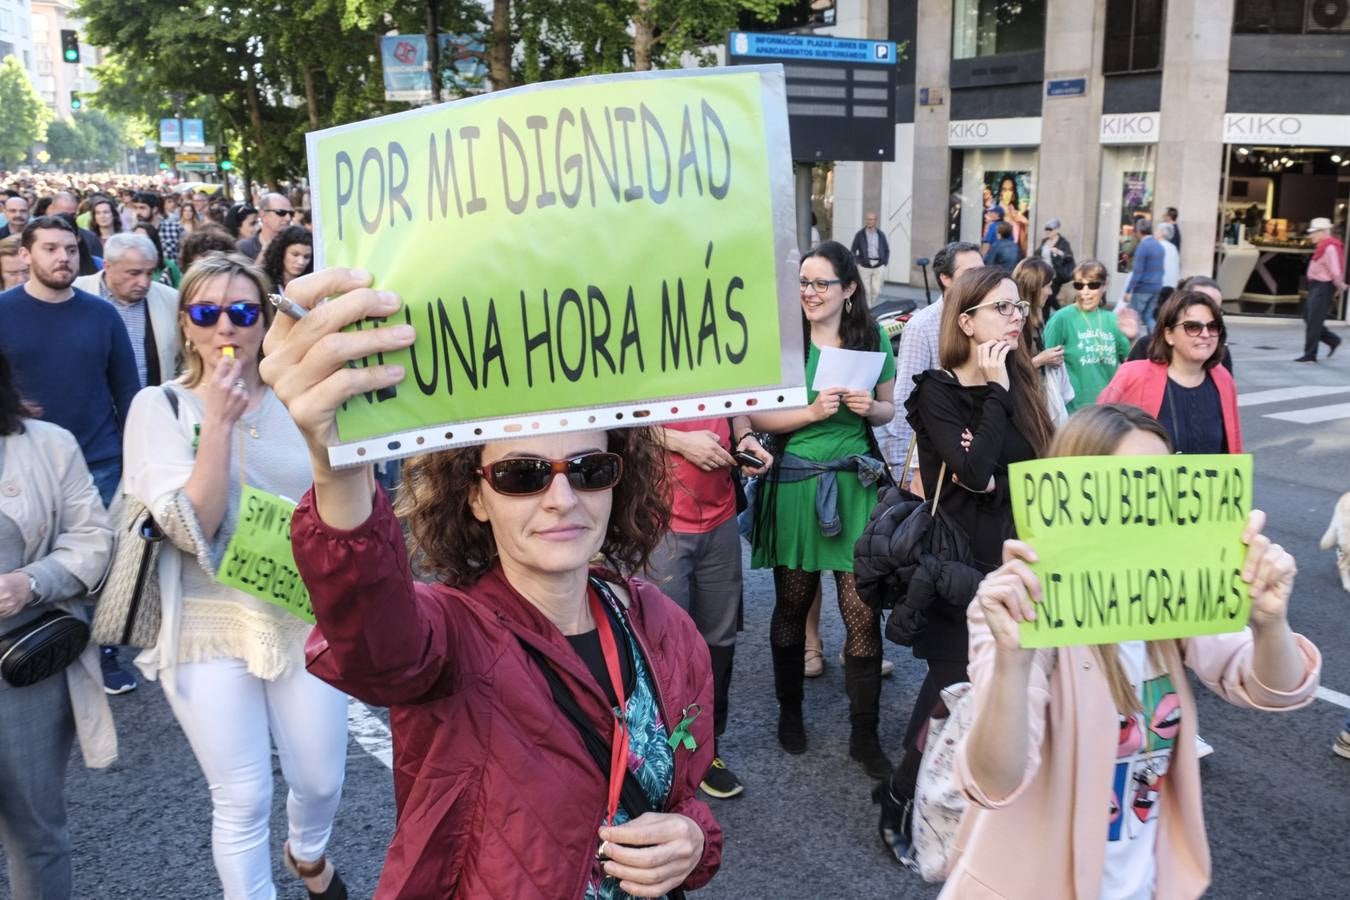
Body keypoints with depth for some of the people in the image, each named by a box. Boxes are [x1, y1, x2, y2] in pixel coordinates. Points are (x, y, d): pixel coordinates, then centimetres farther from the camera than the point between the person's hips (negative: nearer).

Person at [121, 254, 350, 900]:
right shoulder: (160, 406, -7)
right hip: (211, 628, -2)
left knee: (321, 781, 15)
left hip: (304, 619, 3)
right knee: (242, 802, 6)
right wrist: (219, 422, -24)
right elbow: (190, 530, -17)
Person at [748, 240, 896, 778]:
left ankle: (865, 734, 14)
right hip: (794, 484, -1)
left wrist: (870, 407, -8)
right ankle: (789, 710, 34)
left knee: (862, 610, -1)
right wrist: (813, 411, -19)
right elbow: (756, 417, -5)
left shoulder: (873, 339, 4)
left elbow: (888, 410, 14)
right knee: (792, 603, 12)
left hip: (856, 485, 1)